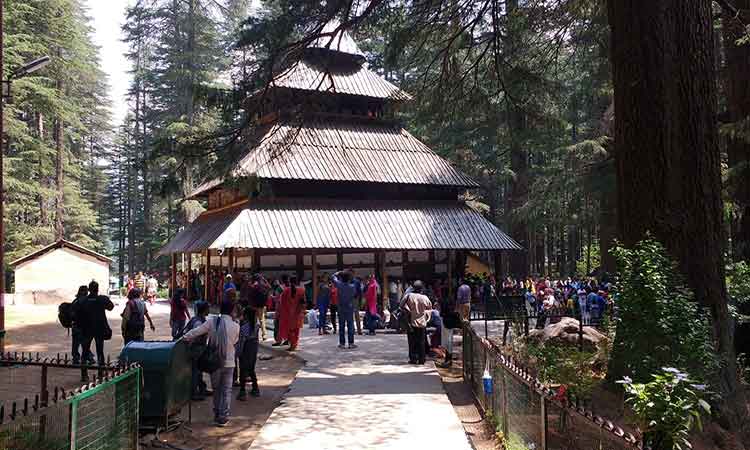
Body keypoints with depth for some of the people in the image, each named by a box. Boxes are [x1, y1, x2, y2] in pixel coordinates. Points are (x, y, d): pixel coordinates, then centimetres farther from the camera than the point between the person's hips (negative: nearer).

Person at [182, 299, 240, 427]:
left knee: (216, 389, 18)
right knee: (226, 390, 9)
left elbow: (196, 332, -12)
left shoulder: (211, 321, -10)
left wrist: (184, 338, -1)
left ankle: (217, 415, 27)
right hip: (228, 362, -1)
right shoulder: (235, 326, -9)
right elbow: (235, 341, 4)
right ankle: (223, 417, 7)